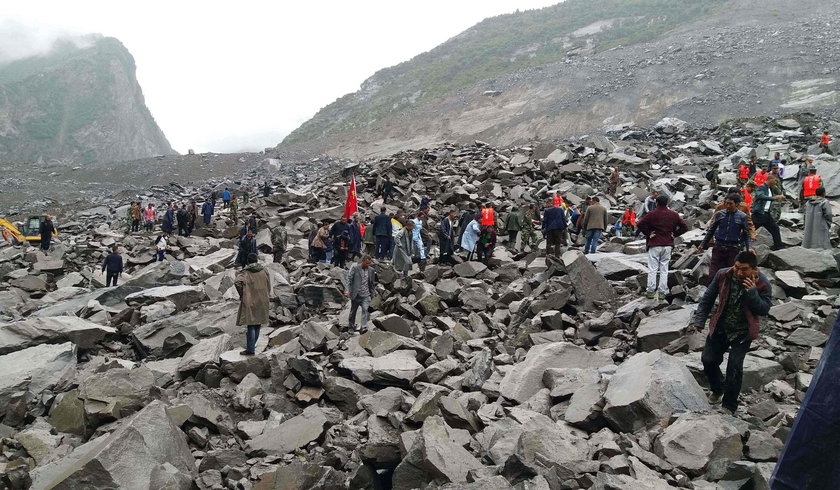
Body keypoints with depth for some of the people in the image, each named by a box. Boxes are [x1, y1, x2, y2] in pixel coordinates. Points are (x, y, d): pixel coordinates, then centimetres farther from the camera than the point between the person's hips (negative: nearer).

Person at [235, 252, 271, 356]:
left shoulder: (245, 272, -9)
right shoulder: (264, 271, 4)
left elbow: (237, 282, -27)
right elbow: (269, 286, 7)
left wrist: (241, 294, -14)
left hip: (250, 302, -4)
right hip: (262, 302, 4)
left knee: (251, 325, -2)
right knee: (257, 324, 16)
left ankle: (250, 349, -1)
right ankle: (251, 345, 29)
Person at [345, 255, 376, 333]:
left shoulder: (371, 270, 6)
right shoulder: (354, 267, -5)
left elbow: (372, 283, 13)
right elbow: (349, 278, -9)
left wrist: (371, 294, 12)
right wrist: (348, 290, -19)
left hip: (366, 294, 2)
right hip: (356, 294, -2)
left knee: (365, 310, -15)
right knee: (353, 311, 11)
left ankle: (363, 327, -17)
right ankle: (350, 327, 27)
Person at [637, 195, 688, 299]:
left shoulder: (652, 214, -5)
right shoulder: (674, 214, 7)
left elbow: (640, 224, -16)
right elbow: (684, 227, 7)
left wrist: (648, 234, -6)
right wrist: (674, 234, 8)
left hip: (654, 245, -3)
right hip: (668, 245, 3)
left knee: (652, 269, 1)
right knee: (664, 269, 8)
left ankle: (651, 292, 0)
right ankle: (662, 293, 7)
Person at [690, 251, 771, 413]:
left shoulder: (762, 284, -15)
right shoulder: (723, 275, -10)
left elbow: (764, 310, -14)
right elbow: (708, 298, 0)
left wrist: (752, 293, -29)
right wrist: (698, 320, -2)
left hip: (742, 333, -3)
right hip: (720, 328, 3)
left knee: (734, 367, -9)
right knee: (708, 360, 4)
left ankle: (729, 406, 8)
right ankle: (718, 389, 34)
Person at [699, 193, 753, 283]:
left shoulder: (742, 217, 1)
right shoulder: (719, 214, 5)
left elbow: (747, 234, 6)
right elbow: (711, 231, 15)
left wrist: (749, 248, -10)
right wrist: (703, 244, 13)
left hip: (733, 249, -1)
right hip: (718, 247, 1)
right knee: (713, 275, -4)